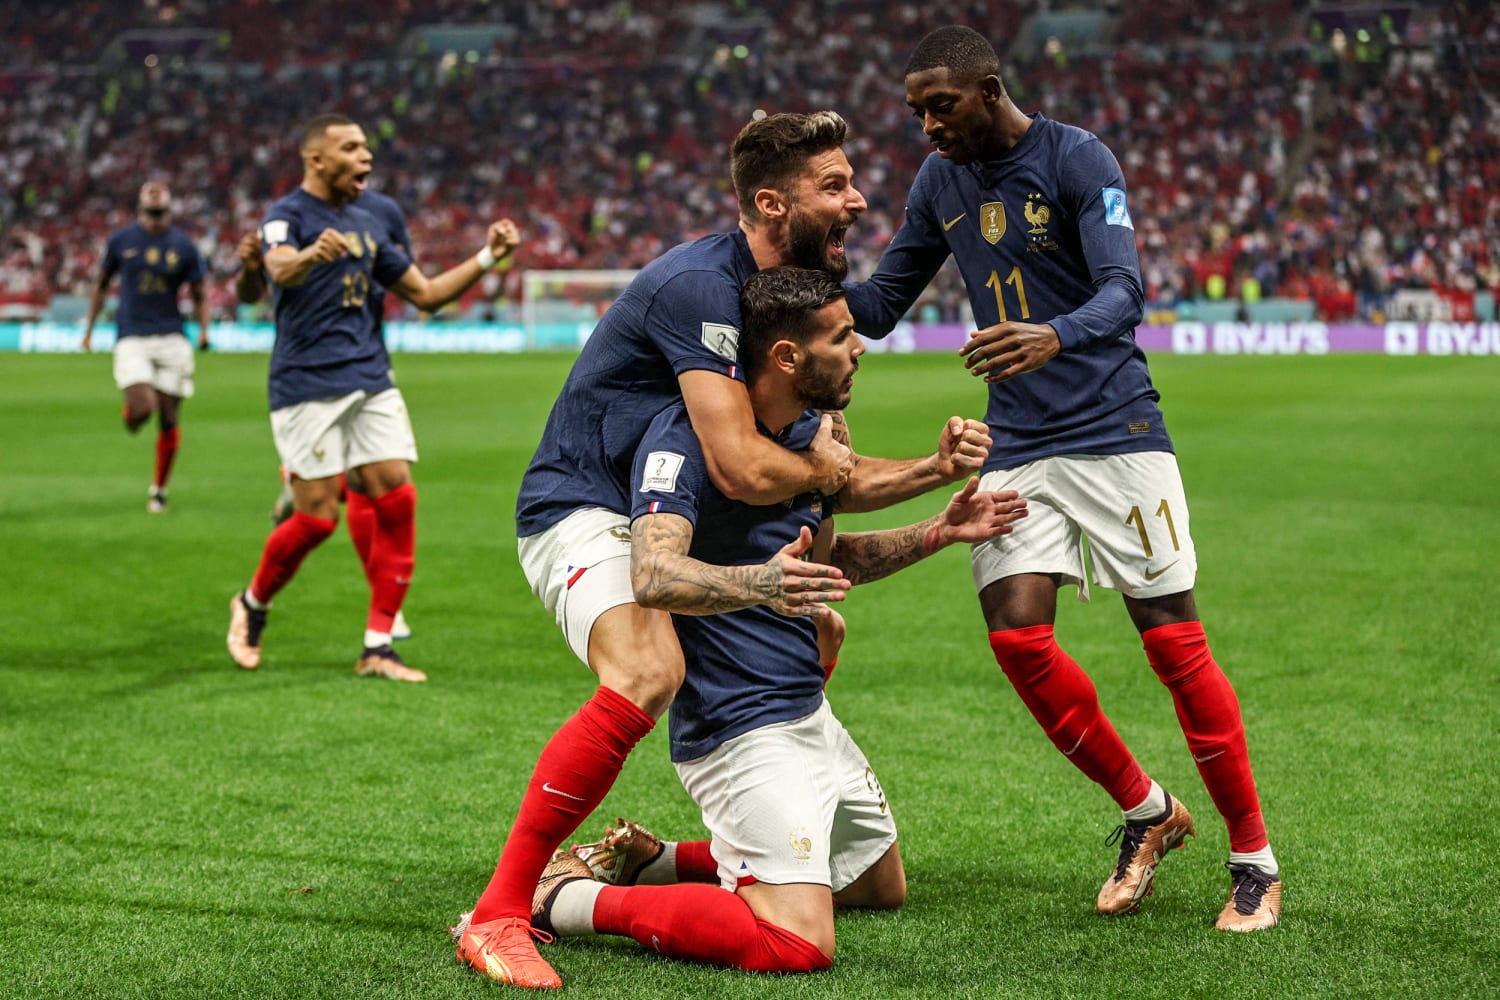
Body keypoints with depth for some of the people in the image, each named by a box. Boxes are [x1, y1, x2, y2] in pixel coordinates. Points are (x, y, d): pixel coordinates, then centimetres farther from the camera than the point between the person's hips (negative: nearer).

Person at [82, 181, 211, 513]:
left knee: (169, 420, 1)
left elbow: (199, 296, 9)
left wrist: (204, 330, -9)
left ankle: (159, 490, 17)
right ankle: (130, 411, 18)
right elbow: (102, 284, 17)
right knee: (143, 408, -21)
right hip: (132, 339, -1)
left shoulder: (183, 246, 3)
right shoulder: (120, 240, 3)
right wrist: (89, 327, 15)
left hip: (172, 339, 1)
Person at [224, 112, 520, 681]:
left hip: (370, 380, 7)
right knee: (317, 517, -7)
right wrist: (311, 255, -52)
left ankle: (377, 649, 0)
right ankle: (252, 605, 22)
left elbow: (426, 293, 23)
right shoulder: (287, 216, -5)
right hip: (306, 385, -6)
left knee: (397, 500, -6)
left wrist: (487, 256, 12)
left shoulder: (366, 226, 17)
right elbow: (281, 270, -29)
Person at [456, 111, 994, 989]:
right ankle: (499, 913, -28)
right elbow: (742, 468, -34)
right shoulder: (699, 284, -24)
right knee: (648, 676, -35)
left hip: (668, 522, 10)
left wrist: (934, 470, -3)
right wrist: (828, 466, -13)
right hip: (581, 511, -10)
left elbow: (833, 484, 14)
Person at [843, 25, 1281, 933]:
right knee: (1018, 637, -10)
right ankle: (1147, 811, 13)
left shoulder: (1078, 160, -8)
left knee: (1176, 643, -6)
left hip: (1116, 431, -5)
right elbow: (880, 304, 17)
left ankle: (1254, 858, 7)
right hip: (1015, 445, 5)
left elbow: (1125, 290, -20)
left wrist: (1057, 336, -41)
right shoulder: (940, 183, 11)